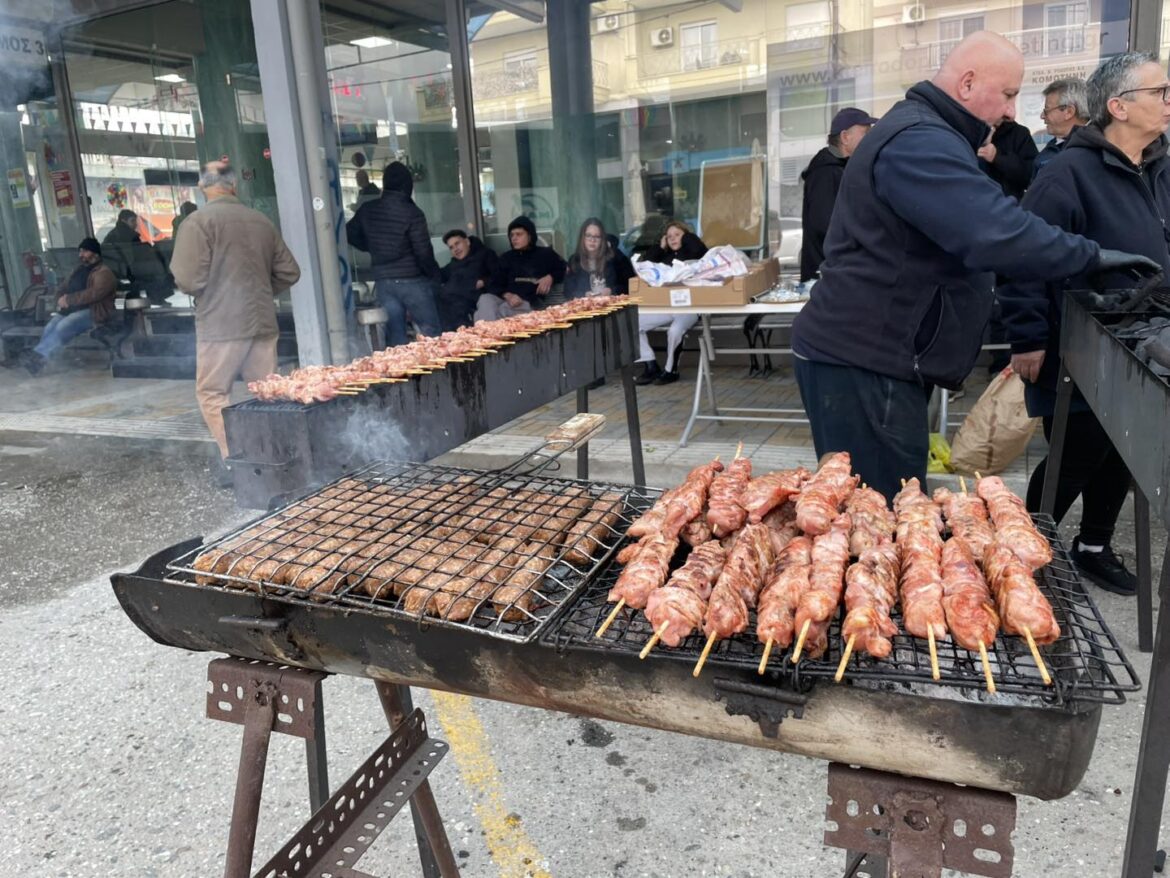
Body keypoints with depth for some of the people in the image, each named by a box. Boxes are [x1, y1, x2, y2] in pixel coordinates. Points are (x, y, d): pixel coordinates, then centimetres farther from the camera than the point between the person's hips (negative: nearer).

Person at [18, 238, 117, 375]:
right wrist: (62, 300, 0)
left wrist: (69, 300, -17)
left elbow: (94, 293, -21)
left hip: (93, 312, -7)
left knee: (64, 326, -33)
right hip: (71, 310, 8)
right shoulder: (78, 271, 23)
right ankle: (37, 358, -33)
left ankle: (38, 355, -36)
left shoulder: (103, 272, -5)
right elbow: (63, 289, 24)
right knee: (50, 327, -21)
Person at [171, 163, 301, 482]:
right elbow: (289, 273, 10)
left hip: (221, 324, -5)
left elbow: (189, 280, -14)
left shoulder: (198, 221, -8)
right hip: (263, 321, 5)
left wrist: (188, 285, 9)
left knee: (211, 393, 6)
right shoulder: (261, 221, 8)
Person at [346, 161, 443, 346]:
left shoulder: (367, 210, 2)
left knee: (395, 337, 8)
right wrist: (433, 275, 4)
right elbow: (423, 252, -13)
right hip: (412, 281, -4)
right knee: (432, 334, 5)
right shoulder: (412, 213, -13)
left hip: (383, 282, 5)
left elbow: (351, 235, 14)